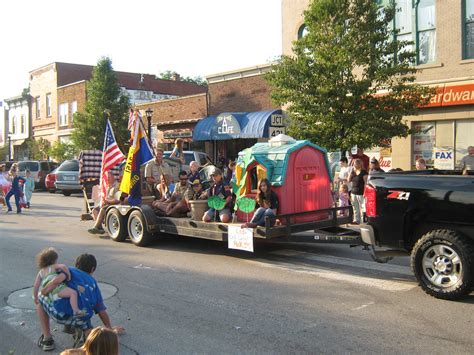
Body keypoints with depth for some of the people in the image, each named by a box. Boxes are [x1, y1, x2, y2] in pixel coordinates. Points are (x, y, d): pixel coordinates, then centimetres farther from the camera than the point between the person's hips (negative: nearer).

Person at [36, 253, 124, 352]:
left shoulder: (70, 270, 19)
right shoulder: (93, 283, 27)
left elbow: (56, 281, -5)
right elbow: (101, 310, 27)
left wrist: (40, 295, 11)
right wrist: (110, 329, 40)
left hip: (61, 312, -2)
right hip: (82, 317, 3)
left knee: (40, 300, 30)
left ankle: (47, 339, 25)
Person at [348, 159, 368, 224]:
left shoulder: (363, 172, -8)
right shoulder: (353, 172, 13)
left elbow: (366, 183, -11)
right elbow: (348, 180, 12)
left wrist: (365, 192, -17)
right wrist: (350, 172, 1)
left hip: (361, 193, -7)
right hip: (353, 192, 7)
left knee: (362, 208, -6)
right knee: (355, 208, 12)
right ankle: (356, 220, 20)